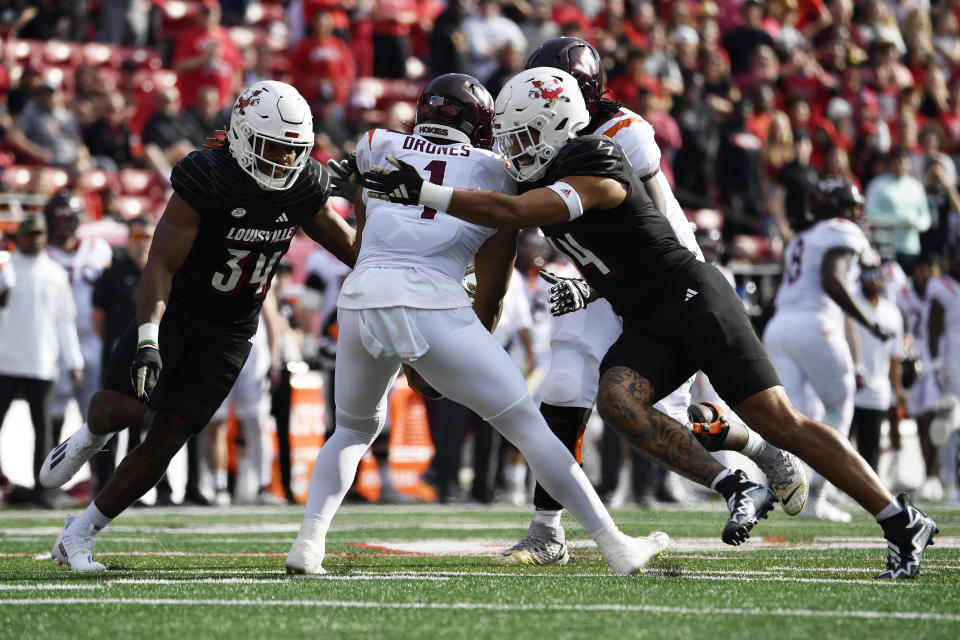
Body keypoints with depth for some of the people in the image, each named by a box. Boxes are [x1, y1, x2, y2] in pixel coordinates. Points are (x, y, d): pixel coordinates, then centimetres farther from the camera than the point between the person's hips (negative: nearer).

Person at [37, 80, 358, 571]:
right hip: (173, 311, -4)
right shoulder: (206, 180, -23)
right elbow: (161, 265, -27)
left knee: (166, 440, -3)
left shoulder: (305, 189, -7)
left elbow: (350, 246, 10)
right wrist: (147, 340, -39)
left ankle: (78, 536, 10)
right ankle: (90, 437, 14)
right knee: (125, 407, -26)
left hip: (228, 333, 4)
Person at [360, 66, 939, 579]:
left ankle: (904, 522, -4)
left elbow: (511, 213, -30)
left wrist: (424, 193, -32)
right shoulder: (550, 181, 10)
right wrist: (587, 287, 8)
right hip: (648, 324, 9)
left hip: (692, 298, -9)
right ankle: (738, 490, -18)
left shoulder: (596, 177, -19)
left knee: (779, 422, -12)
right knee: (618, 401, -20)